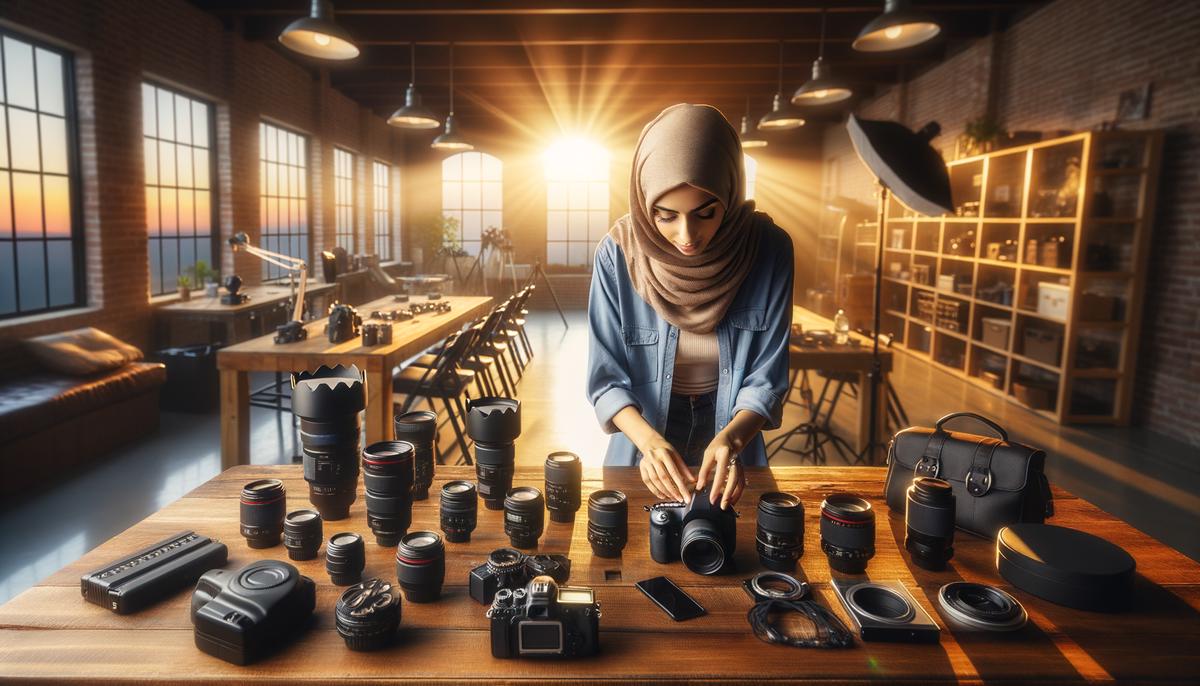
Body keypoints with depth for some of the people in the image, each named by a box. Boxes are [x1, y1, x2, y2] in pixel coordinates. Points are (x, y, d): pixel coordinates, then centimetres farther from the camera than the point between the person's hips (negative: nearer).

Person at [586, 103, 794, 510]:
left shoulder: (769, 249, -20)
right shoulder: (619, 252, -22)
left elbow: (767, 377, -15)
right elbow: (606, 378, -17)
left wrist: (732, 437, -34)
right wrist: (648, 439, -35)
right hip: (642, 444, 0)